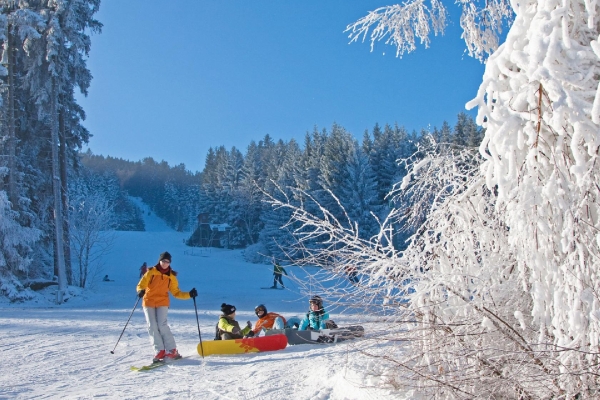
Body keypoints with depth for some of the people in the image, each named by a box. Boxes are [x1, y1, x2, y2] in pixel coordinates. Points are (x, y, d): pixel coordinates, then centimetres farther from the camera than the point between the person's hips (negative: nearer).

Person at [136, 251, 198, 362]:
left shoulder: (171, 276, 7)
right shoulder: (151, 272, 2)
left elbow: (176, 292, 8)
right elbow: (141, 284, -4)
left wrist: (189, 295, -5)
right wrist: (141, 290, -27)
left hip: (162, 303, 0)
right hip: (149, 302, 0)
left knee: (162, 325, -16)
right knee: (152, 326, -8)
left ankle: (172, 350, -10)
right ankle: (160, 351, -4)